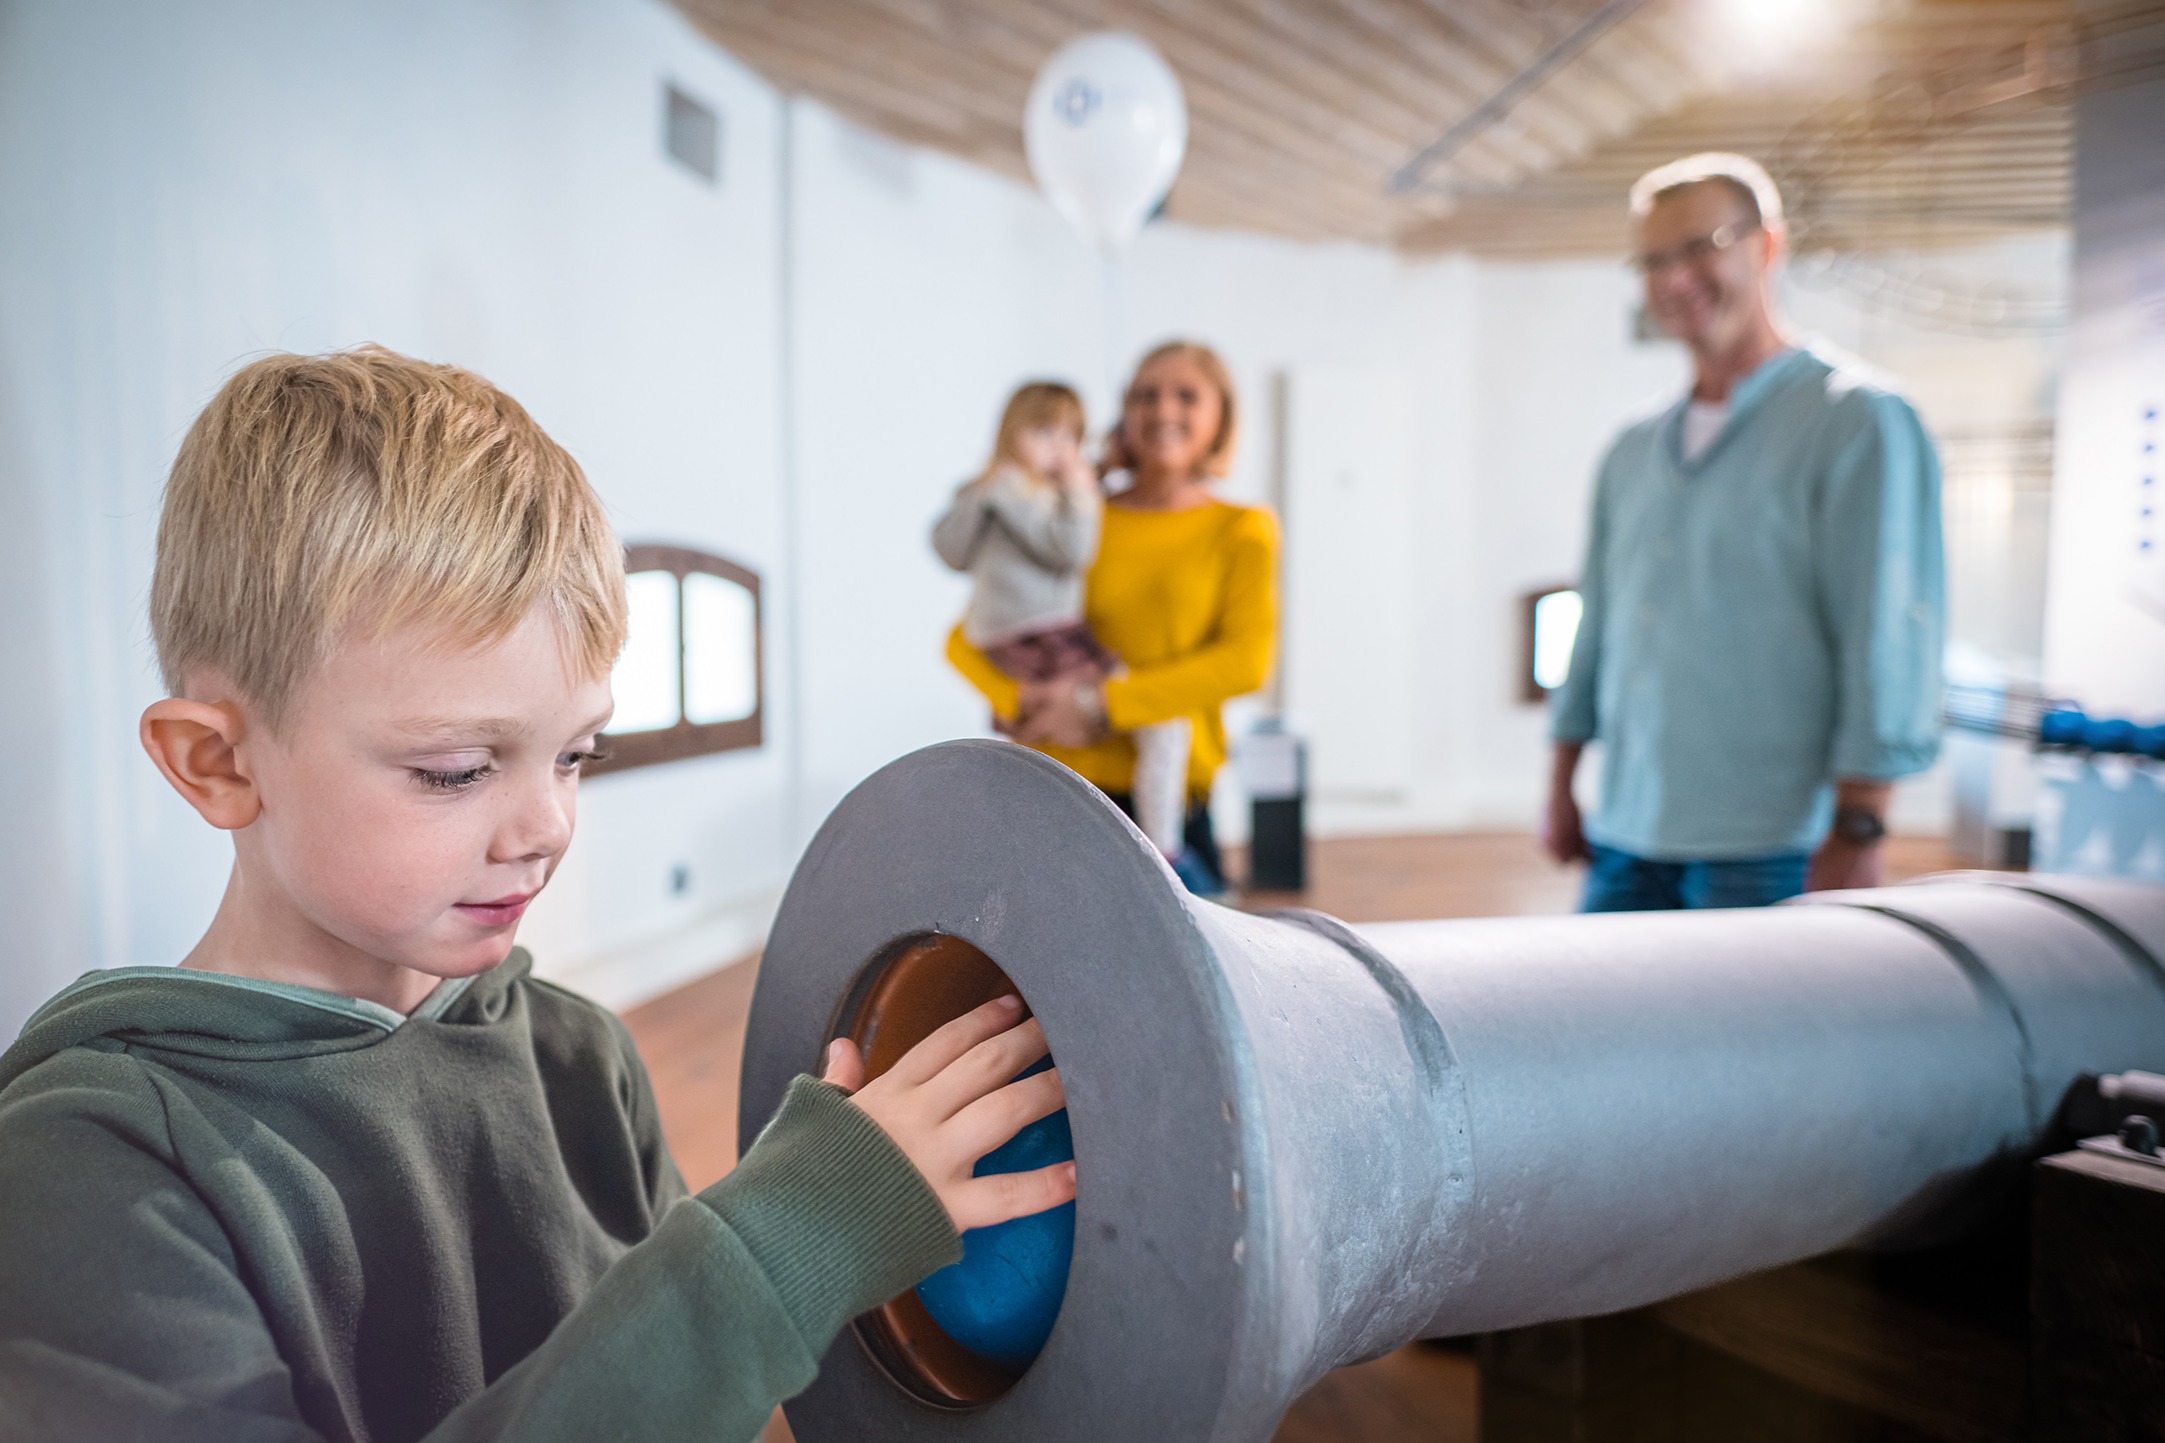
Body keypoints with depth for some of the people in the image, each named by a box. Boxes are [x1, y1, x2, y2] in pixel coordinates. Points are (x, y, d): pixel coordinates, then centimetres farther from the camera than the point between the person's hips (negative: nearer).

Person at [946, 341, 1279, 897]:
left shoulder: (1241, 531, 7)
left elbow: (1248, 660, -9)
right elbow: (965, 638, 10)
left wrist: (1103, 704, -14)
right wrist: (1020, 701, -11)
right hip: (1056, 785, 1)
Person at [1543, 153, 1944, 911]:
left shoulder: (1859, 422, -4)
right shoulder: (1632, 453, 15)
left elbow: (1888, 639, -11)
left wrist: (1856, 831, -15)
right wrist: (1561, 788, 17)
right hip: (1628, 837, 6)